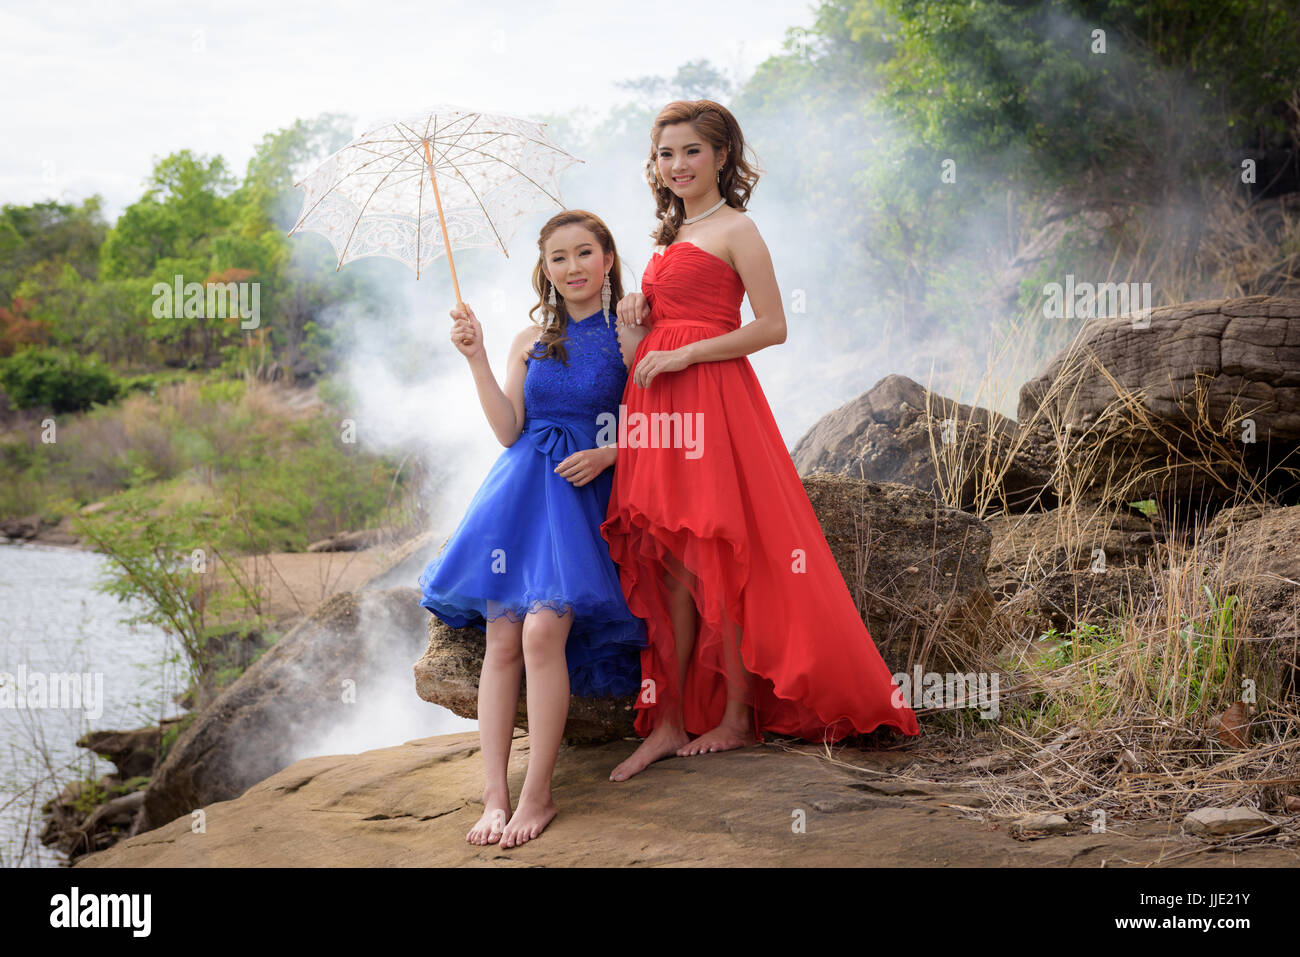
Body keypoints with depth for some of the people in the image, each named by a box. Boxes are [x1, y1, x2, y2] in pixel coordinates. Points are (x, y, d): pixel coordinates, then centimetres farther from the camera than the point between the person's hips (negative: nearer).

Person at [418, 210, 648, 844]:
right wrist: (477, 359, 0)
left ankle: (537, 795, -13)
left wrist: (607, 454, -12)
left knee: (543, 630, -22)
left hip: (583, 494, -4)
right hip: (522, 489, 4)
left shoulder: (628, 338, 4)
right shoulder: (530, 341, 15)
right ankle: (494, 797, -6)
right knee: (502, 640, -9)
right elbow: (509, 430, 6)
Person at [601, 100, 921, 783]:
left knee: (717, 561, -3)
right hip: (657, 406, 7)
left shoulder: (736, 229, -4)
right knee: (670, 567, 5)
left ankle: (739, 717, 9)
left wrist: (681, 355, -14)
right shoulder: (672, 233, 20)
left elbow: (771, 327, -11)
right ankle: (670, 721, 9)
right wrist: (639, 307, 7)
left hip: (711, 399, -7)